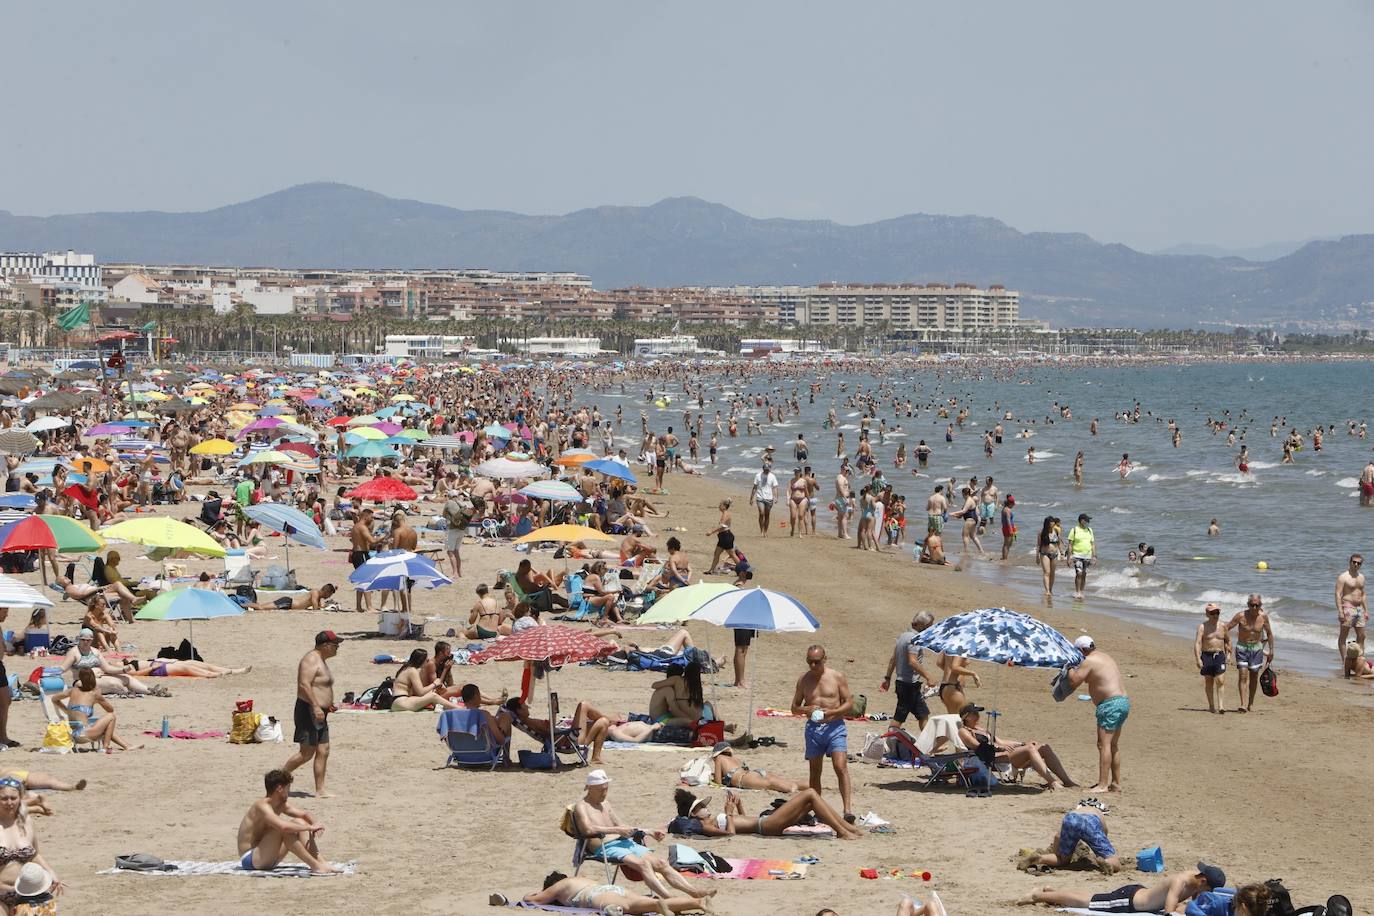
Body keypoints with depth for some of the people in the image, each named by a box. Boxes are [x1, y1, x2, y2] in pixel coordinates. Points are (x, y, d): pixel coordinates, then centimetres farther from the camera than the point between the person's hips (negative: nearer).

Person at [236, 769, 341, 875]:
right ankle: (315, 866, -27)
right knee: (283, 830, -28)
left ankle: (320, 862, -11)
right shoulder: (262, 806, -22)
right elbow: (283, 826, -38)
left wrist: (315, 824, -8)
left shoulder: (281, 805, 7)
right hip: (249, 859, -9)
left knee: (299, 822, 2)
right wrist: (310, 827, -27)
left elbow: (305, 815, 15)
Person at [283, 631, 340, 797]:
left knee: (323, 752, 6)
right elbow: (304, 684, -25)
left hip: (319, 713, 10)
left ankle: (320, 790, 7)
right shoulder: (311, 660, -14)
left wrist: (327, 704, 22)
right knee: (306, 753, -9)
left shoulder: (321, 660, 18)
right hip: (308, 711, -10)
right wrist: (316, 706, -29)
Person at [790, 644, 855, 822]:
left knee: (840, 767, -16)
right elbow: (794, 707, 13)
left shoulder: (837, 677, 1)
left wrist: (831, 712, -16)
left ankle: (848, 808, -21)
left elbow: (849, 702, 1)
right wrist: (807, 710, -10)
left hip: (835, 727, -3)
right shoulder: (803, 680, 8)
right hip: (813, 728, 3)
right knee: (815, 771, 8)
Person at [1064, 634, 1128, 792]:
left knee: (1104, 744, -12)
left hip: (1110, 704, -10)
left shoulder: (1089, 661, -8)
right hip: (1123, 701, 10)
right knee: (1113, 745, 15)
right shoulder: (1107, 658, 22)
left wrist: (1071, 668, 7)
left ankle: (1103, 784, -17)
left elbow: (1074, 682, -11)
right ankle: (1116, 783, 18)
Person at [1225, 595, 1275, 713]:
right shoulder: (1241, 616, -14)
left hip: (1256, 648, 2)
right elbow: (1226, 628, -8)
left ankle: (1250, 703, 23)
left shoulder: (1263, 617, -6)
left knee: (1254, 676, 9)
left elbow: (1269, 633, 8)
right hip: (1242, 648, -2)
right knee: (1242, 675, -13)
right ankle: (1243, 704, -19)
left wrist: (1271, 651, 10)